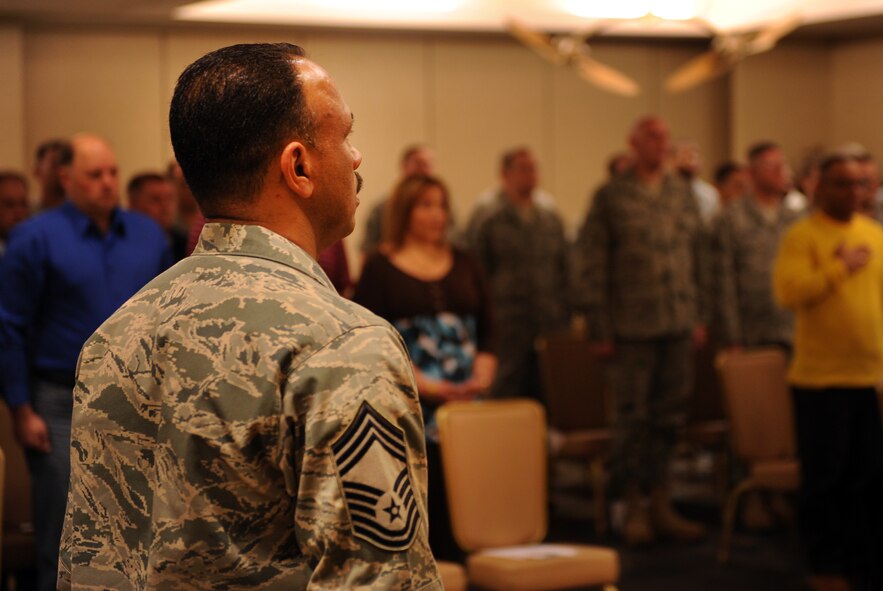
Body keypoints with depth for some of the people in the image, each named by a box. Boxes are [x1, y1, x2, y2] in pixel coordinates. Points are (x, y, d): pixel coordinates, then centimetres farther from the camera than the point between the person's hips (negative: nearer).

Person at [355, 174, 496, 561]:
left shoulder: (465, 266, 16)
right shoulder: (380, 268, 2)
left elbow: (486, 330, 15)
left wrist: (482, 375, -3)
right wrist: (420, 383, -14)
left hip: (464, 401, 4)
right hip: (409, 407, -4)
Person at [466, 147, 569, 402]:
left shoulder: (551, 219, 15)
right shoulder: (486, 217, -1)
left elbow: (565, 272, 19)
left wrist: (566, 315, 12)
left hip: (550, 330, 5)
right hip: (506, 330, -5)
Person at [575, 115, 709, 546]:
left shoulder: (683, 194, 12)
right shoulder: (611, 197, -1)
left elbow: (699, 257, 16)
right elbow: (592, 264, -4)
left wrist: (700, 316, 11)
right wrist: (599, 328, -8)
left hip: (679, 324, 4)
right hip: (632, 327, -4)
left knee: (670, 415, 7)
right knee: (634, 417, -1)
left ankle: (660, 505, 16)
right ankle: (634, 507, 10)